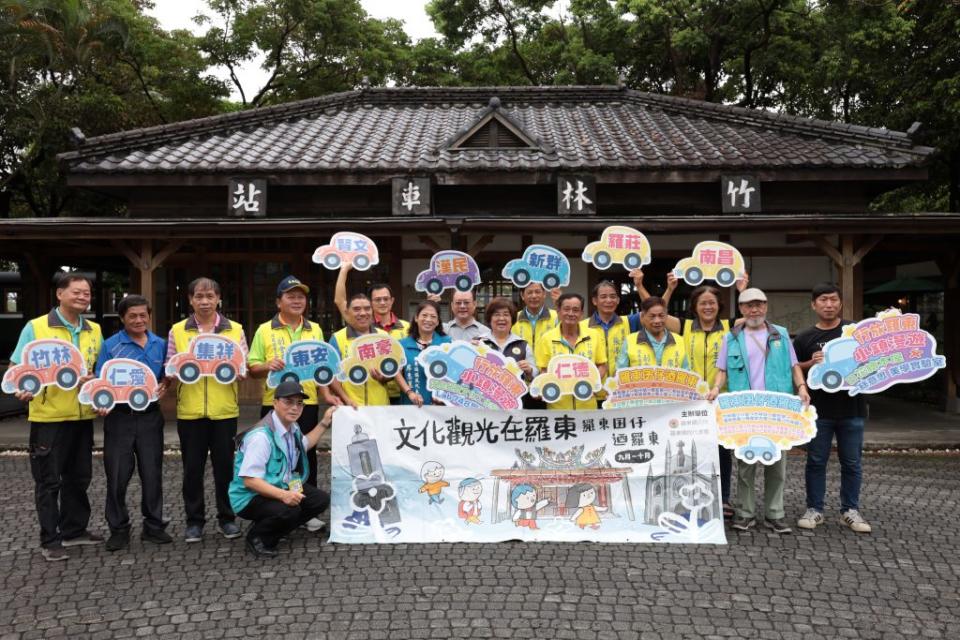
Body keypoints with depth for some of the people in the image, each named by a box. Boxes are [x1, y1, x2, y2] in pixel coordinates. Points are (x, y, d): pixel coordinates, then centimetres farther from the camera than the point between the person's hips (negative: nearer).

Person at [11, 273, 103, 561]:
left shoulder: (94, 331, 9)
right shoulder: (36, 327, -5)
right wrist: (23, 389, -23)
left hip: (82, 416, 5)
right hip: (48, 416, -5)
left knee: (79, 477, 14)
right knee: (48, 480, 3)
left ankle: (73, 530, 29)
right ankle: (50, 540, 13)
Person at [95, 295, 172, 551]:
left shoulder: (160, 344, 8)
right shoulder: (111, 345, 0)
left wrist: (164, 387, -6)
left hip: (150, 417, 2)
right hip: (119, 417, -2)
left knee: (152, 473, 6)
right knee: (117, 475, 3)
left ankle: (153, 526, 18)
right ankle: (119, 529, 16)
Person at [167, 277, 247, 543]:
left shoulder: (235, 330, 4)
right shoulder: (177, 331, 4)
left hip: (224, 410, 0)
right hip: (190, 410, 0)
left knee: (225, 465, 7)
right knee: (192, 467, 8)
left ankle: (227, 518, 22)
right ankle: (194, 520, 21)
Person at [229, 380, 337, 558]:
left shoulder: (292, 428, 2)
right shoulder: (261, 436, -27)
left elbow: (304, 444, 28)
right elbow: (250, 480, -30)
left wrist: (324, 423, 21)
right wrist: (283, 495, -39)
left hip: (283, 487, 9)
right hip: (251, 496, -9)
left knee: (321, 499, -3)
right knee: (288, 510, -34)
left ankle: (270, 531, 8)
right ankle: (256, 537, -4)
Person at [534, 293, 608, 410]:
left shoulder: (594, 336, 4)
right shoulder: (547, 339, -1)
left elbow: (602, 366, 9)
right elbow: (543, 371, 0)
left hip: (587, 404, 2)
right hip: (558, 405, -1)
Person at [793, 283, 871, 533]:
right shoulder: (804, 338, 5)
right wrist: (811, 364, -13)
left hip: (851, 408, 0)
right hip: (818, 409, 0)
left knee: (852, 463, 8)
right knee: (816, 461, 7)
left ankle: (850, 510, 21)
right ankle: (814, 509, 17)